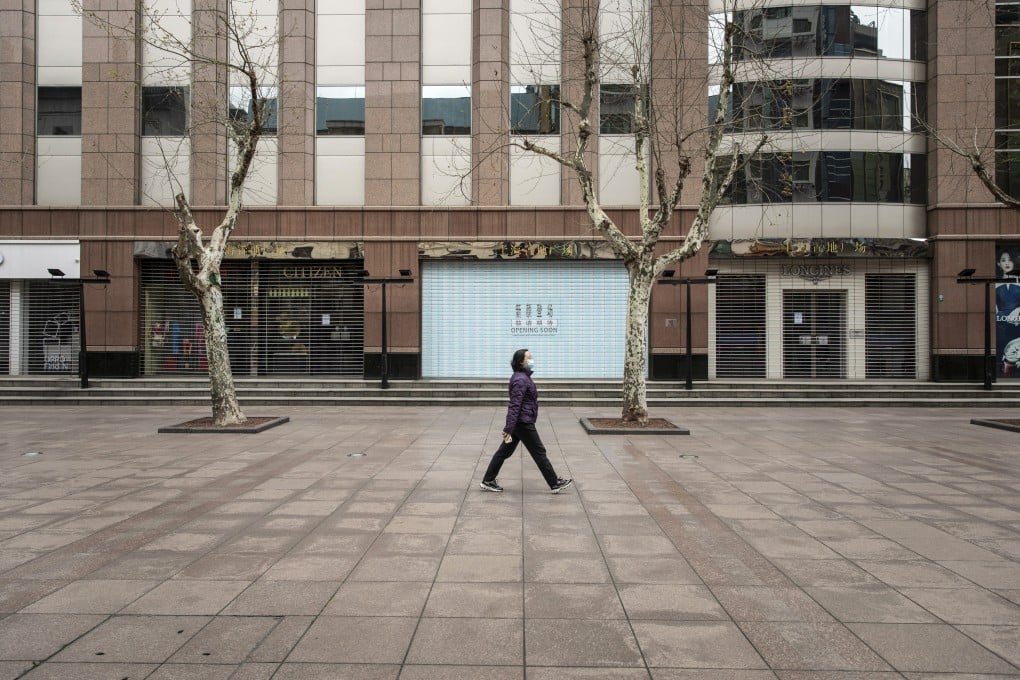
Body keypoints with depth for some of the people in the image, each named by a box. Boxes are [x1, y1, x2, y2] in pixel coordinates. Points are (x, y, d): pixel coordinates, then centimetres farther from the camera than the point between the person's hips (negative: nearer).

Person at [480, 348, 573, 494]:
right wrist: (508, 429, -29)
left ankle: (488, 481, 18)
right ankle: (555, 484, 11)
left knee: (504, 451, 12)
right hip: (523, 423, -10)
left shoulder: (522, 377, 13)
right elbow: (514, 406, -26)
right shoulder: (521, 380, -20)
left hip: (519, 422, 10)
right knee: (539, 453, 1)